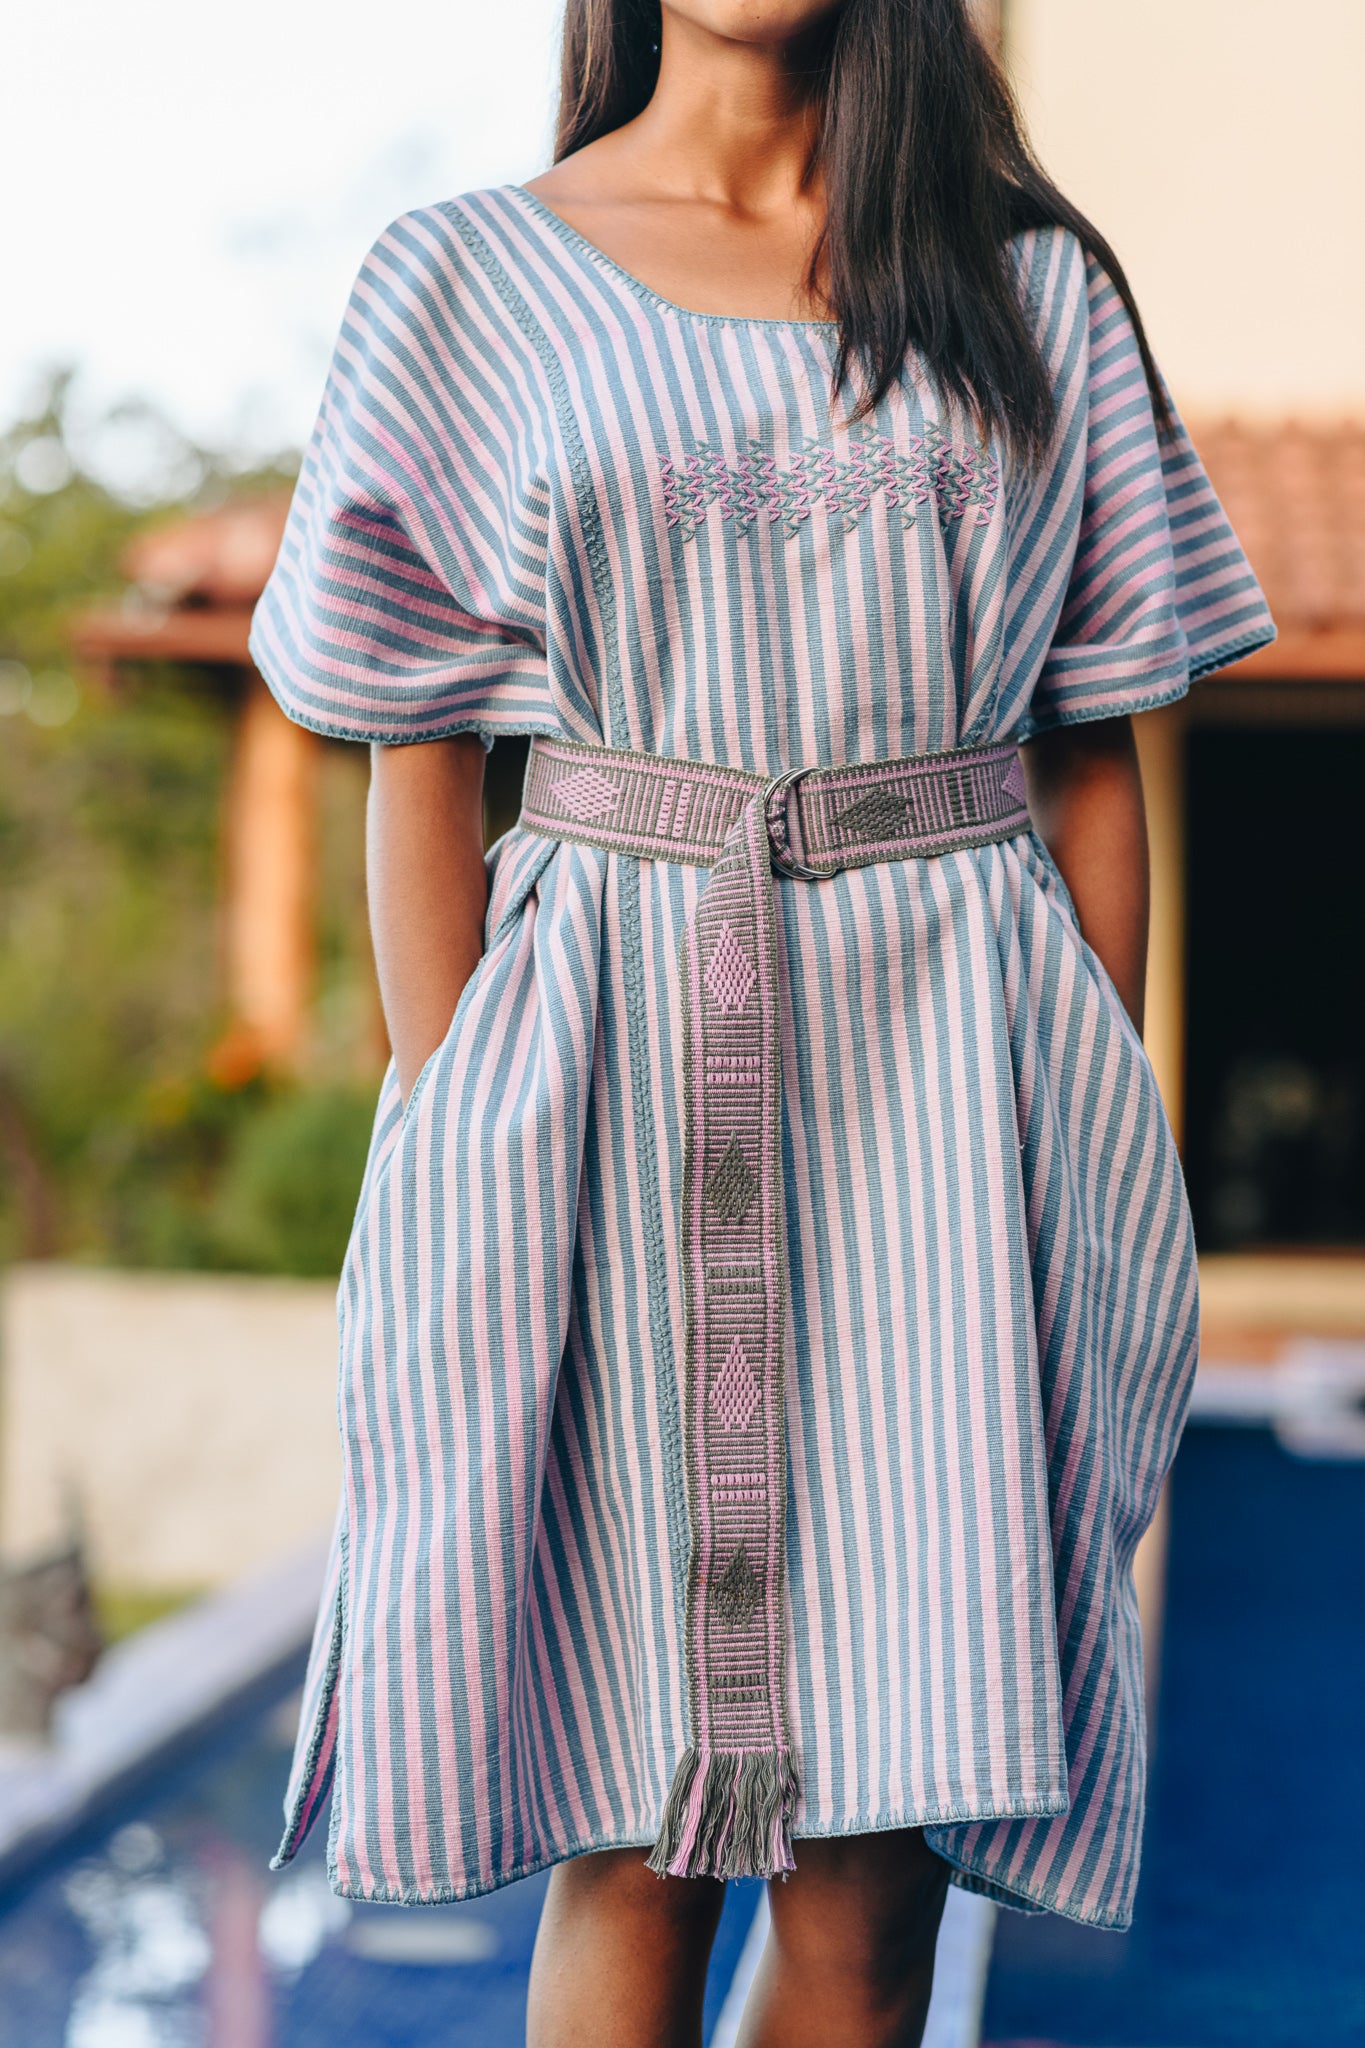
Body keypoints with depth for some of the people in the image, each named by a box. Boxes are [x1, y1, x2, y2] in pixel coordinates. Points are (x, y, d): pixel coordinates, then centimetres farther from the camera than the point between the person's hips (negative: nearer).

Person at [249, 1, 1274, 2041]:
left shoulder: (1040, 285, 12)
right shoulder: (468, 282, 8)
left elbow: (1095, 758, 11)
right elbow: (415, 769, 5)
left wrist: (1102, 1135, 6)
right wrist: (449, 1151, -2)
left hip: (952, 1078, 2)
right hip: (612, 1075, -1)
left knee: (879, 1860, 1)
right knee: (637, 1835, 1)